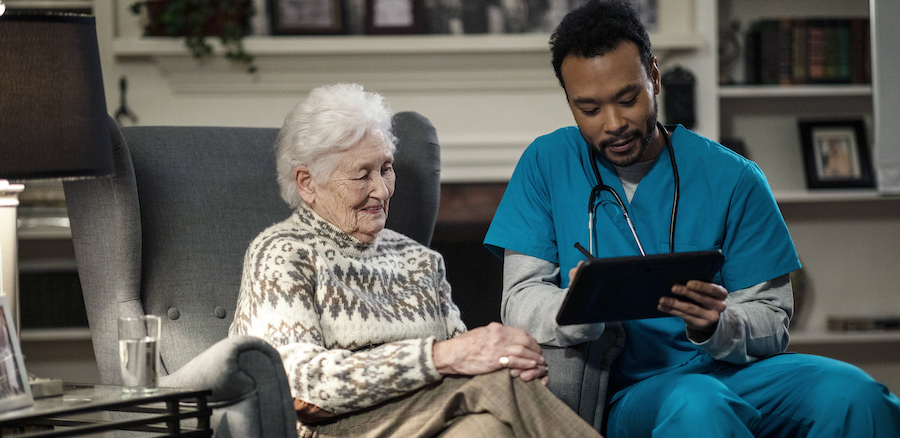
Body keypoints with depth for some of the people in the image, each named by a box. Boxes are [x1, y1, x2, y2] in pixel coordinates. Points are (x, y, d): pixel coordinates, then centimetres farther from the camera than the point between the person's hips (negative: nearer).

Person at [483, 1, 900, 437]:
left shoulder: (732, 178, 5)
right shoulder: (547, 164, 7)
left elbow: (771, 320, 4)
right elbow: (520, 299, 0)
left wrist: (715, 327, -19)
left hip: (730, 371, 2)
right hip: (627, 389, -2)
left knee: (851, 393, -28)